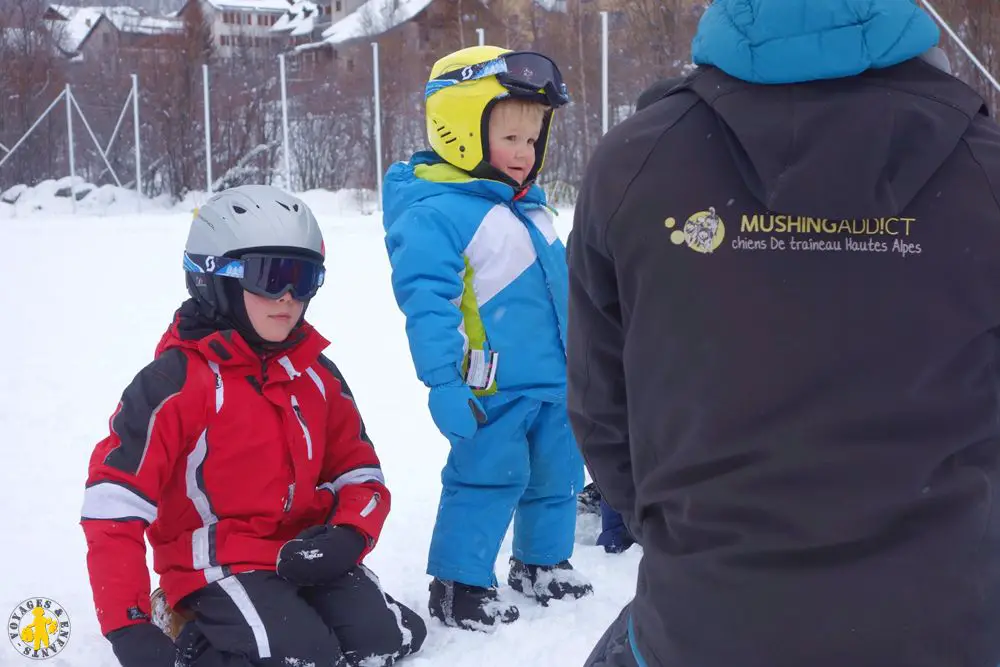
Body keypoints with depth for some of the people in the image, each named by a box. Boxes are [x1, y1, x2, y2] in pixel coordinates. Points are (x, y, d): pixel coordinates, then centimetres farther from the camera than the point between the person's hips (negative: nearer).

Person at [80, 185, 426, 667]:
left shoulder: (317, 375, 7)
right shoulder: (176, 381, -14)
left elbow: (359, 471, 12)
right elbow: (113, 504, -17)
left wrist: (349, 533, -12)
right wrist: (128, 628, -24)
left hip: (304, 555, 7)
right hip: (216, 565, -6)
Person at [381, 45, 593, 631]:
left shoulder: (529, 209, 14)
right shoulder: (436, 213, -16)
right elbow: (427, 303, -22)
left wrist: (581, 363, 25)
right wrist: (443, 382, -26)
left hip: (556, 381, 9)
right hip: (494, 386, -9)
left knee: (557, 475, 18)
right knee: (488, 480, -4)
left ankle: (543, 562, 37)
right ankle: (458, 584, 10)